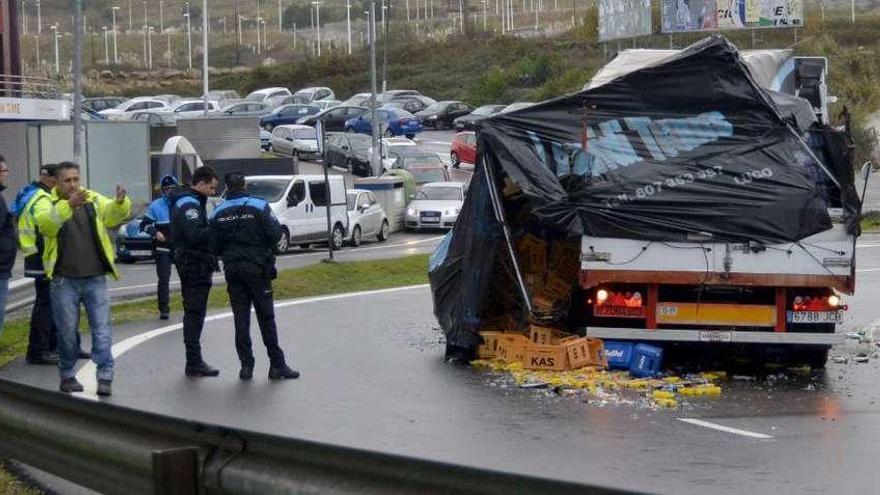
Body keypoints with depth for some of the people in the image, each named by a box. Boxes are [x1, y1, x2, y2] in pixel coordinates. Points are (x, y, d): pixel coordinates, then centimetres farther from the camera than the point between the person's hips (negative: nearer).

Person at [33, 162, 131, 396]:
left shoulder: (94, 201, 7)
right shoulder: (47, 204, 0)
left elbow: (114, 214, -9)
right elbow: (45, 223, -22)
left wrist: (121, 201, -33)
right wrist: (68, 205, -40)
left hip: (95, 279, 1)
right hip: (64, 281, -1)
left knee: (102, 330, -2)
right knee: (67, 332, 7)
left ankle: (105, 377, 0)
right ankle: (67, 375, 21)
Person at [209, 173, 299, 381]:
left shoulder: (218, 213, 3)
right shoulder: (259, 206, -7)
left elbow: (214, 247, 3)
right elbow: (275, 234, -10)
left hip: (233, 270, 3)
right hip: (258, 268, -2)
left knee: (241, 318, 7)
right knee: (266, 317, 2)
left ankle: (246, 365, 4)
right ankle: (277, 365, 2)